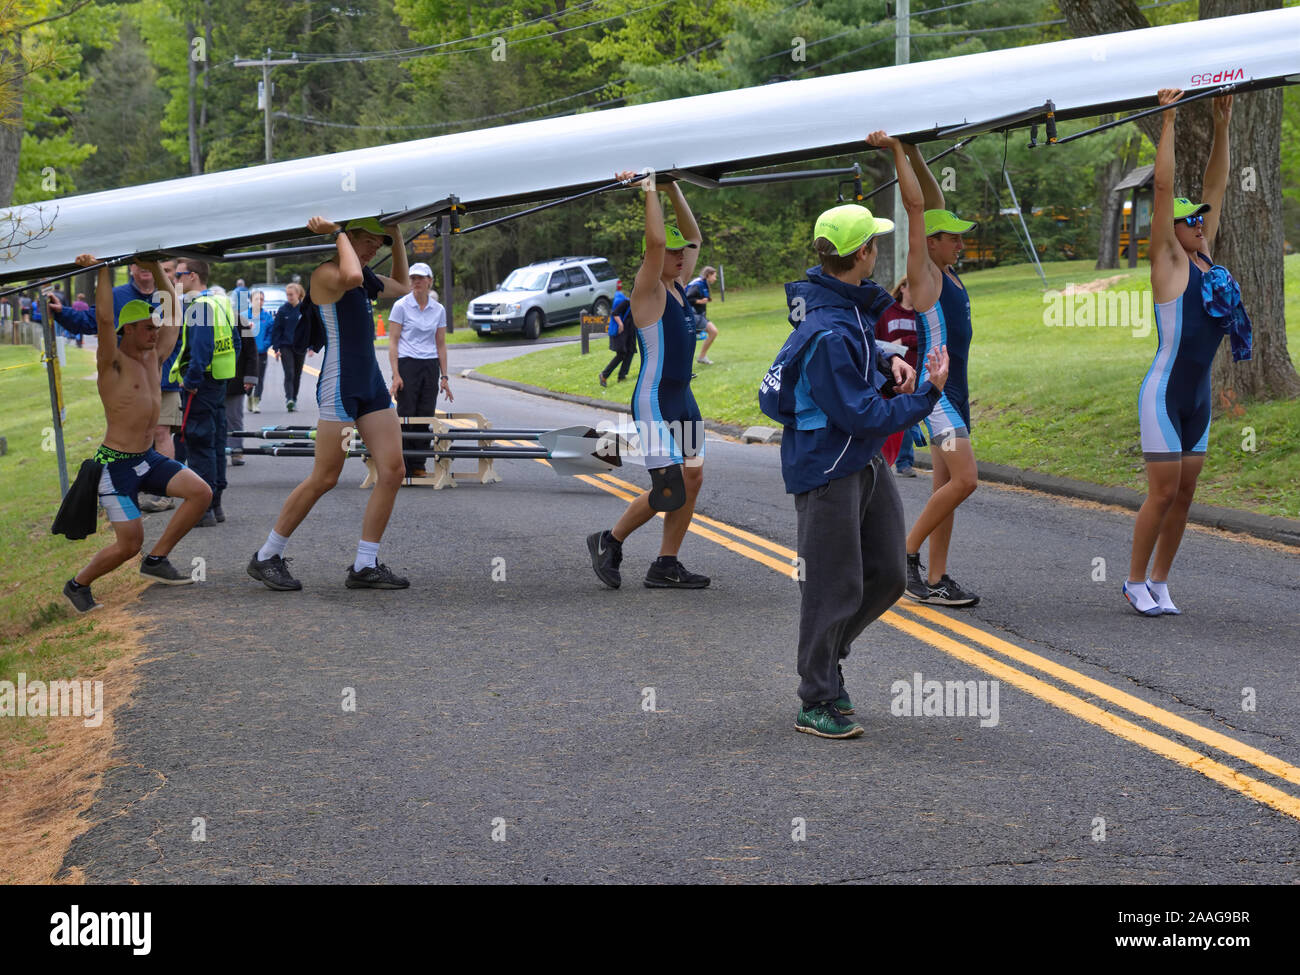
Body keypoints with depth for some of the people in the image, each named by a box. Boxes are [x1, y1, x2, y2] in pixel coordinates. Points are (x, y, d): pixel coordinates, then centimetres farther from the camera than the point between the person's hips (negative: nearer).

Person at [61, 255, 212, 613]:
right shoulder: (112, 363, -14)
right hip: (116, 463, -7)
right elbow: (104, 317, -30)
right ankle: (77, 585, 17)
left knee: (201, 493, -13)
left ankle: (156, 561, 0)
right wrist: (103, 270, -27)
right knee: (129, 544, -9)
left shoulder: (153, 355, 6)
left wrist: (156, 269, 9)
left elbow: (172, 309, 13)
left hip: (148, 458, 7)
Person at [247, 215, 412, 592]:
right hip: (339, 387, -9)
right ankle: (266, 557, 7)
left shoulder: (366, 278, 17)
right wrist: (338, 233, -20)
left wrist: (397, 242, 26)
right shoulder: (325, 273, -10)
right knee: (324, 478, -6)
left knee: (393, 470, -2)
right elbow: (351, 277, -35)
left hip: (372, 385, 9)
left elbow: (402, 287, 36)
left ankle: (365, 566, 2)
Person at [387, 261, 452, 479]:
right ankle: (402, 467, 0)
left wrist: (444, 376, 8)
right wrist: (396, 375, -13)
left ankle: (418, 466, 11)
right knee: (406, 416, -5)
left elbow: (441, 344, 13)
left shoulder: (438, 310, 8)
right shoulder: (401, 306, -4)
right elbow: (393, 342, -5)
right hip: (407, 365, -4)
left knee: (426, 416, 3)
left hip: (430, 367, 4)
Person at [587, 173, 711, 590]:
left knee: (693, 479, 4)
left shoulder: (678, 286, 11)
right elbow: (656, 241, -26)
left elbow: (694, 238, 20)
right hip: (654, 402, -9)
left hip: (683, 399, 9)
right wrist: (650, 191, -18)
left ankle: (666, 567, 10)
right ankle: (609, 541, 8)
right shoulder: (648, 290, -11)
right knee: (669, 489, -11)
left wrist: (675, 190, 13)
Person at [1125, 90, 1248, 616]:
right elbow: (1163, 189, -13)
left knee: (1184, 493, 7)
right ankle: (1136, 581, 7)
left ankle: (1159, 582, 15)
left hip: (1199, 396, 7)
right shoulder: (1169, 261, -7)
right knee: (1164, 492, -5)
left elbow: (1215, 187, 13)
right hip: (1164, 394, -7)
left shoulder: (1204, 258, 10)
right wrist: (1167, 121, -14)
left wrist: (1222, 125, 10)